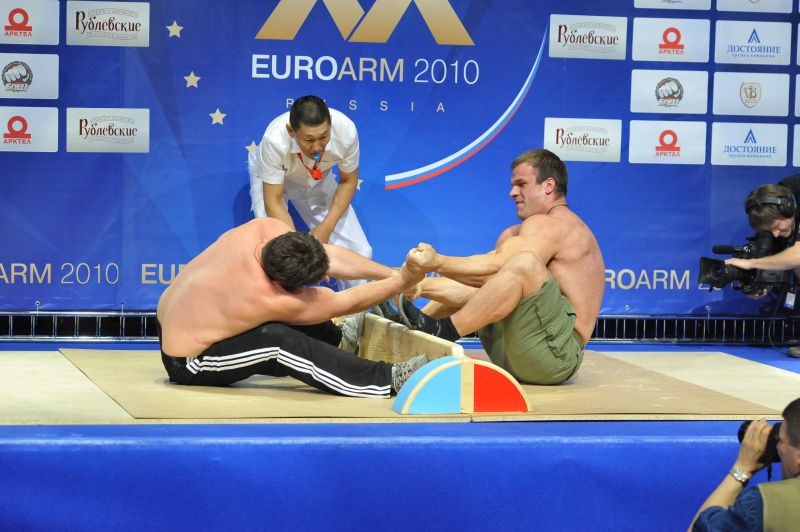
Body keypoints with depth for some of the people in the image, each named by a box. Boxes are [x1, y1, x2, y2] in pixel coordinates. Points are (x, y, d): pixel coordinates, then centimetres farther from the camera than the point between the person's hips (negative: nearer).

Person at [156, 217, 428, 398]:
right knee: (278, 340, -29)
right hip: (188, 365, -9)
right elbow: (347, 302, -20)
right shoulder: (271, 299, -33)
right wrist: (401, 282, -12)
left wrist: (391, 273, -6)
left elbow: (331, 255, -7)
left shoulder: (267, 229, -19)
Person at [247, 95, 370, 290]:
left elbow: (348, 181, -14)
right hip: (271, 176, -2)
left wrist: (327, 227, -23)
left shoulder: (346, 131, -34)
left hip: (318, 179, 3)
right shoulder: (275, 140, -42)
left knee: (360, 252, -8)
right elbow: (273, 202, -33)